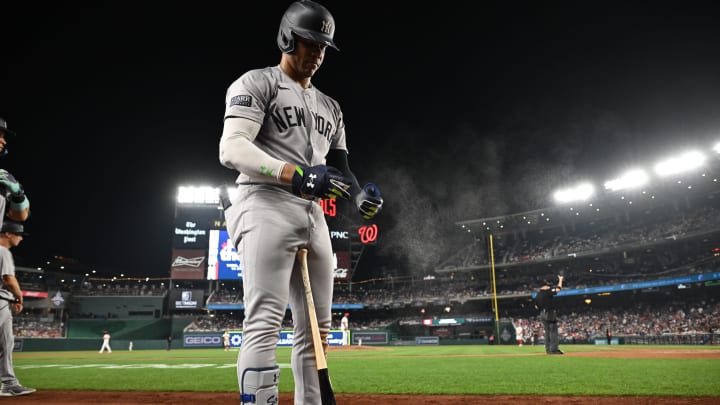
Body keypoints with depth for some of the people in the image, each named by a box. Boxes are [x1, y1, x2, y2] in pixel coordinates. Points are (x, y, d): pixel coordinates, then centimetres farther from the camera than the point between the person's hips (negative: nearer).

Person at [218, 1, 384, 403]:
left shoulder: (330, 107, 24)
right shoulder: (257, 83, 2)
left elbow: (339, 167, 21)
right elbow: (232, 148, -13)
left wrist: (360, 194, -3)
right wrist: (298, 175, -25)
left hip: (314, 216, 8)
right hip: (267, 207, -7)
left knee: (317, 328, 7)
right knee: (265, 322, -15)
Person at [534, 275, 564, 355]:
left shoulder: (537, 295, 8)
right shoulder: (548, 291, -13)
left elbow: (536, 306, 12)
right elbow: (558, 288, -14)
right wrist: (560, 279, 0)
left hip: (542, 314, 7)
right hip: (550, 313, -7)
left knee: (547, 332, 13)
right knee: (553, 331, -5)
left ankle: (548, 349, 13)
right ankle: (554, 349, -9)